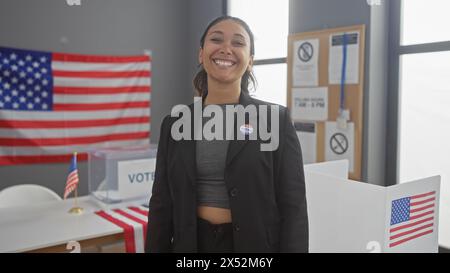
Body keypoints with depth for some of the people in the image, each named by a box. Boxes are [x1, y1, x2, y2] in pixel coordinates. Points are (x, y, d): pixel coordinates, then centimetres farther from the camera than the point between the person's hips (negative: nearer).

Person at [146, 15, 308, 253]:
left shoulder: (276, 119, -9)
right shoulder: (175, 123, 0)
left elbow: (293, 206, -9)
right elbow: (162, 203, 3)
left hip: (255, 243, -2)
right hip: (193, 242, 3)